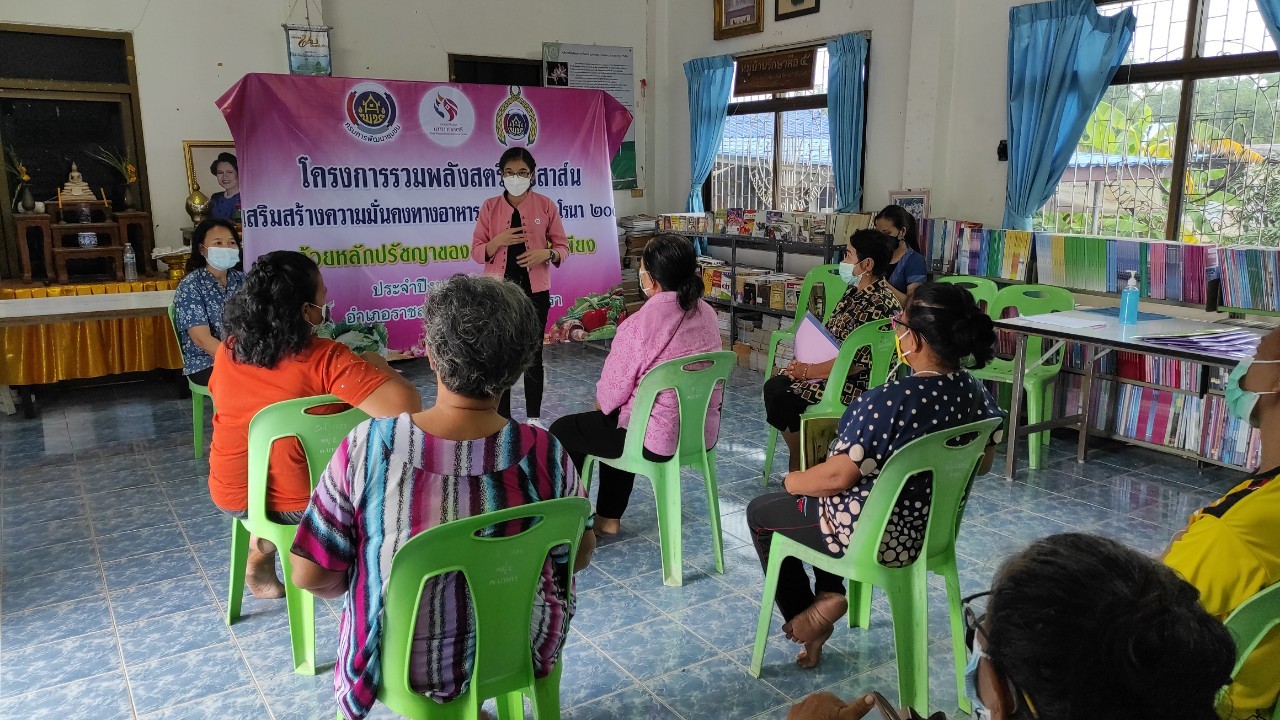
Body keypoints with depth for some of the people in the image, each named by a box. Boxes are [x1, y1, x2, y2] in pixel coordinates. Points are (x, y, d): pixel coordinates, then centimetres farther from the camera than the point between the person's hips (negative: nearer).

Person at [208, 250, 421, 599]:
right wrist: (375, 364, -15)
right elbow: (406, 407, -36)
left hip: (232, 495, 5)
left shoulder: (227, 351, -9)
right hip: (300, 504, -5)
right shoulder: (325, 359, -27)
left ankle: (260, 551, 37)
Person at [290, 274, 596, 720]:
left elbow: (310, 575, -16)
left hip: (406, 663, 0)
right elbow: (579, 556, -6)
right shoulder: (544, 454, -22)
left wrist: (357, 581, 6)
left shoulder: (369, 446, -25)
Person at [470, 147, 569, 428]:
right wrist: (498, 241, -16)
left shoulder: (545, 205, 1)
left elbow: (563, 247, 4)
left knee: (533, 355, 6)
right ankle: (502, 418, 15)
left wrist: (546, 253, -18)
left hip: (535, 290, 0)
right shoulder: (490, 207, 2)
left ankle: (534, 417, 19)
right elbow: (477, 252, 3)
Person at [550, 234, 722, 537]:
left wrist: (600, 402, 10)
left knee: (562, 431, 14)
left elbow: (612, 390, -15)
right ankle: (609, 518, 41)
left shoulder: (640, 324, -24)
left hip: (658, 440, -8)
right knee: (616, 421, 34)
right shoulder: (707, 313, 0)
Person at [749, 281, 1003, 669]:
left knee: (760, 513, 16)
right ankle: (830, 594, 24)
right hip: (933, 526, 8)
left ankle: (814, 609, 24)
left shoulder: (892, 400, -33)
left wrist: (792, 481, -6)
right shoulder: (973, 391, -10)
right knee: (820, 498, 32)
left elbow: (838, 476, -25)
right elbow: (983, 462, 6)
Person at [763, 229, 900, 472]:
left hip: (859, 383, -10)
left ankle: (799, 468, 4)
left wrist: (808, 372, -17)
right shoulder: (856, 291, 8)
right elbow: (831, 334, 16)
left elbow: (854, 363, -25)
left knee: (783, 398, -18)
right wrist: (805, 360, -1)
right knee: (774, 385, -2)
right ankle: (799, 462, 7)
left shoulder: (878, 304, -22)